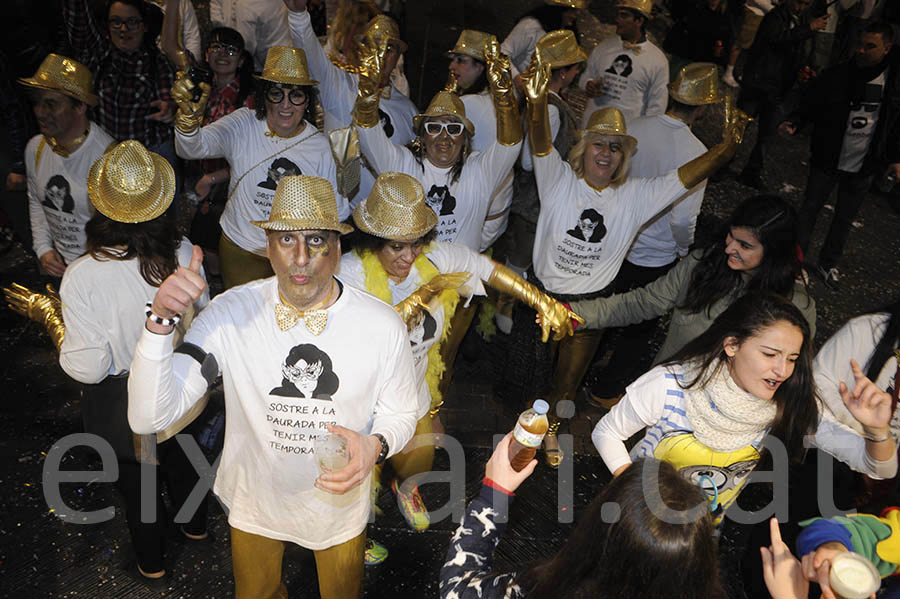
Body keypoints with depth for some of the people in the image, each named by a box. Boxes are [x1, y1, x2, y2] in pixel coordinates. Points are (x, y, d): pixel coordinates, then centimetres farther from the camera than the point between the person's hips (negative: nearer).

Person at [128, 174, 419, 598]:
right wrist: (161, 320, -39)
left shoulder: (383, 326, -22)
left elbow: (400, 413, -6)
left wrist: (376, 446, -29)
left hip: (339, 507, 0)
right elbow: (148, 418, -26)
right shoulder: (228, 314, -22)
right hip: (254, 502, 1)